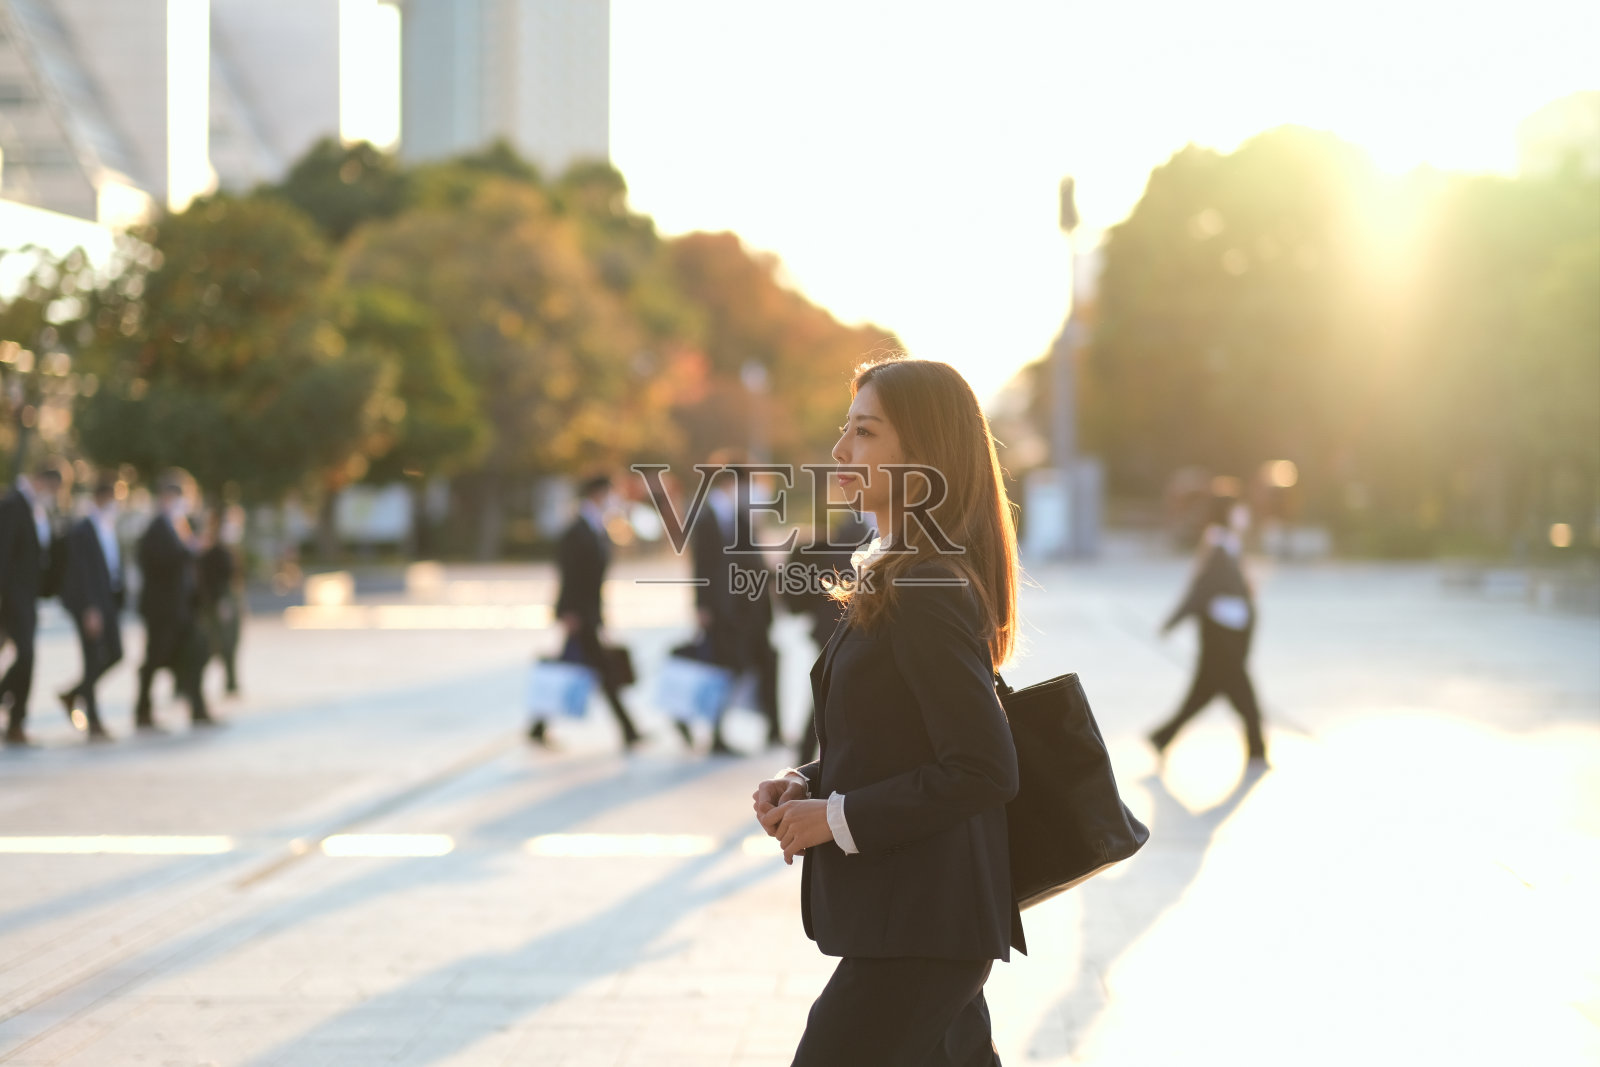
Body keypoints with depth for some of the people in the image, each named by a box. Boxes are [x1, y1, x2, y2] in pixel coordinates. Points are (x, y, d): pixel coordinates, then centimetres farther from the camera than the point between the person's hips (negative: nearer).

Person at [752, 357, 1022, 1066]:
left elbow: (983, 771, -22)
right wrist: (805, 786, 5)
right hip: (914, 919, 10)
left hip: (918, 928, -10)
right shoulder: (897, 579, 13)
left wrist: (837, 817, -16)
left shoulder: (926, 591, -18)